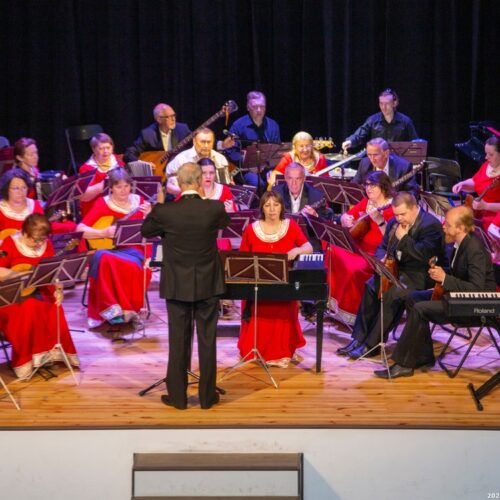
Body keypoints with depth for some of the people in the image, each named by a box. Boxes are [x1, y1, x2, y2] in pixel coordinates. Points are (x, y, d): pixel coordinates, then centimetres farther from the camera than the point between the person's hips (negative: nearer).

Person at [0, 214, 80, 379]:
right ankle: (25, 360, -23)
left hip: (37, 291, 4)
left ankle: (54, 351, -10)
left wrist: (58, 291, -13)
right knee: (30, 307, -33)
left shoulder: (46, 245, 4)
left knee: (54, 308, -26)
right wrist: (21, 275, -24)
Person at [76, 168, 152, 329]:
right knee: (102, 259, -36)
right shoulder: (103, 204, 3)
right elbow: (80, 229, -5)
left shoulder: (139, 202, 8)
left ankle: (127, 309, -20)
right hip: (109, 249, 0)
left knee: (132, 266, -36)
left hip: (133, 250, 0)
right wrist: (104, 233, -17)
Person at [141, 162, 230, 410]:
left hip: (177, 286, -1)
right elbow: (225, 222, 14)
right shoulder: (214, 208, -10)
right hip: (208, 285, 1)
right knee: (207, 341, 9)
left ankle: (177, 396, 14)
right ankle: (207, 396, 16)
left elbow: (145, 231, 6)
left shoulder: (165, 212, -13)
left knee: (178, 341, 7)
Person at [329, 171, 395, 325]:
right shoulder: (366, 202, 12)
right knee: (329, 251, -7)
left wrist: (380, 221, -36)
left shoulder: (392, 207, -11)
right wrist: (345, 219, -3)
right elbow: (346, 216, 20)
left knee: (354, 269, -32)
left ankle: (352, 312, -12)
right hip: (357, 247, 8)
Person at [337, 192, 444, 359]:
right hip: (396, 269, 8)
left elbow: (425, 255, -26)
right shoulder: (394, 223, 10)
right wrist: (382, 260, -4)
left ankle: (372, 344, -22)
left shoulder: (431, 225, -15)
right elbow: (382, 247, 20)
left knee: (392, 295, -30)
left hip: (420, 275, -8)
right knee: (370, 287, -17)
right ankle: (359, 338, -13)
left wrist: (403, 238, -21)